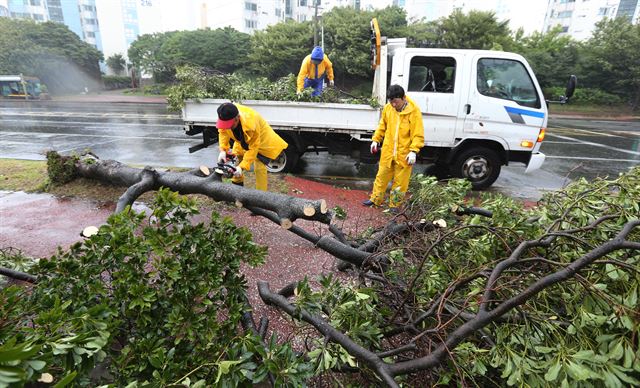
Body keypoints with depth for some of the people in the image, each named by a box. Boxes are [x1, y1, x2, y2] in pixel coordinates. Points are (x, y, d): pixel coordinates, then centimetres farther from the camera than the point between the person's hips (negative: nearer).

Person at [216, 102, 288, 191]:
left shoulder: (251, 123, -43)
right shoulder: (226, 118, -29)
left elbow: (253, 148, -36)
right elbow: (223, 132, -12)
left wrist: (242, 167, -40)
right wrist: (223, 150, -28)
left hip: (262, 139, -6)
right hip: (242, 140, 6)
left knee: (259, 167, -15)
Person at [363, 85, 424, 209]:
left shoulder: (414, 111, -13)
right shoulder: (387, 108, 0)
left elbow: (418, 135, -13)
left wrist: (413, 151, -21)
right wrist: (376, 140, 9)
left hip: (404, 154, -3)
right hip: (388, 151, 4)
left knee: (400, 182, 8)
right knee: (381, 176, 15)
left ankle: (394, 205, 24)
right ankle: (375, 199, 32)